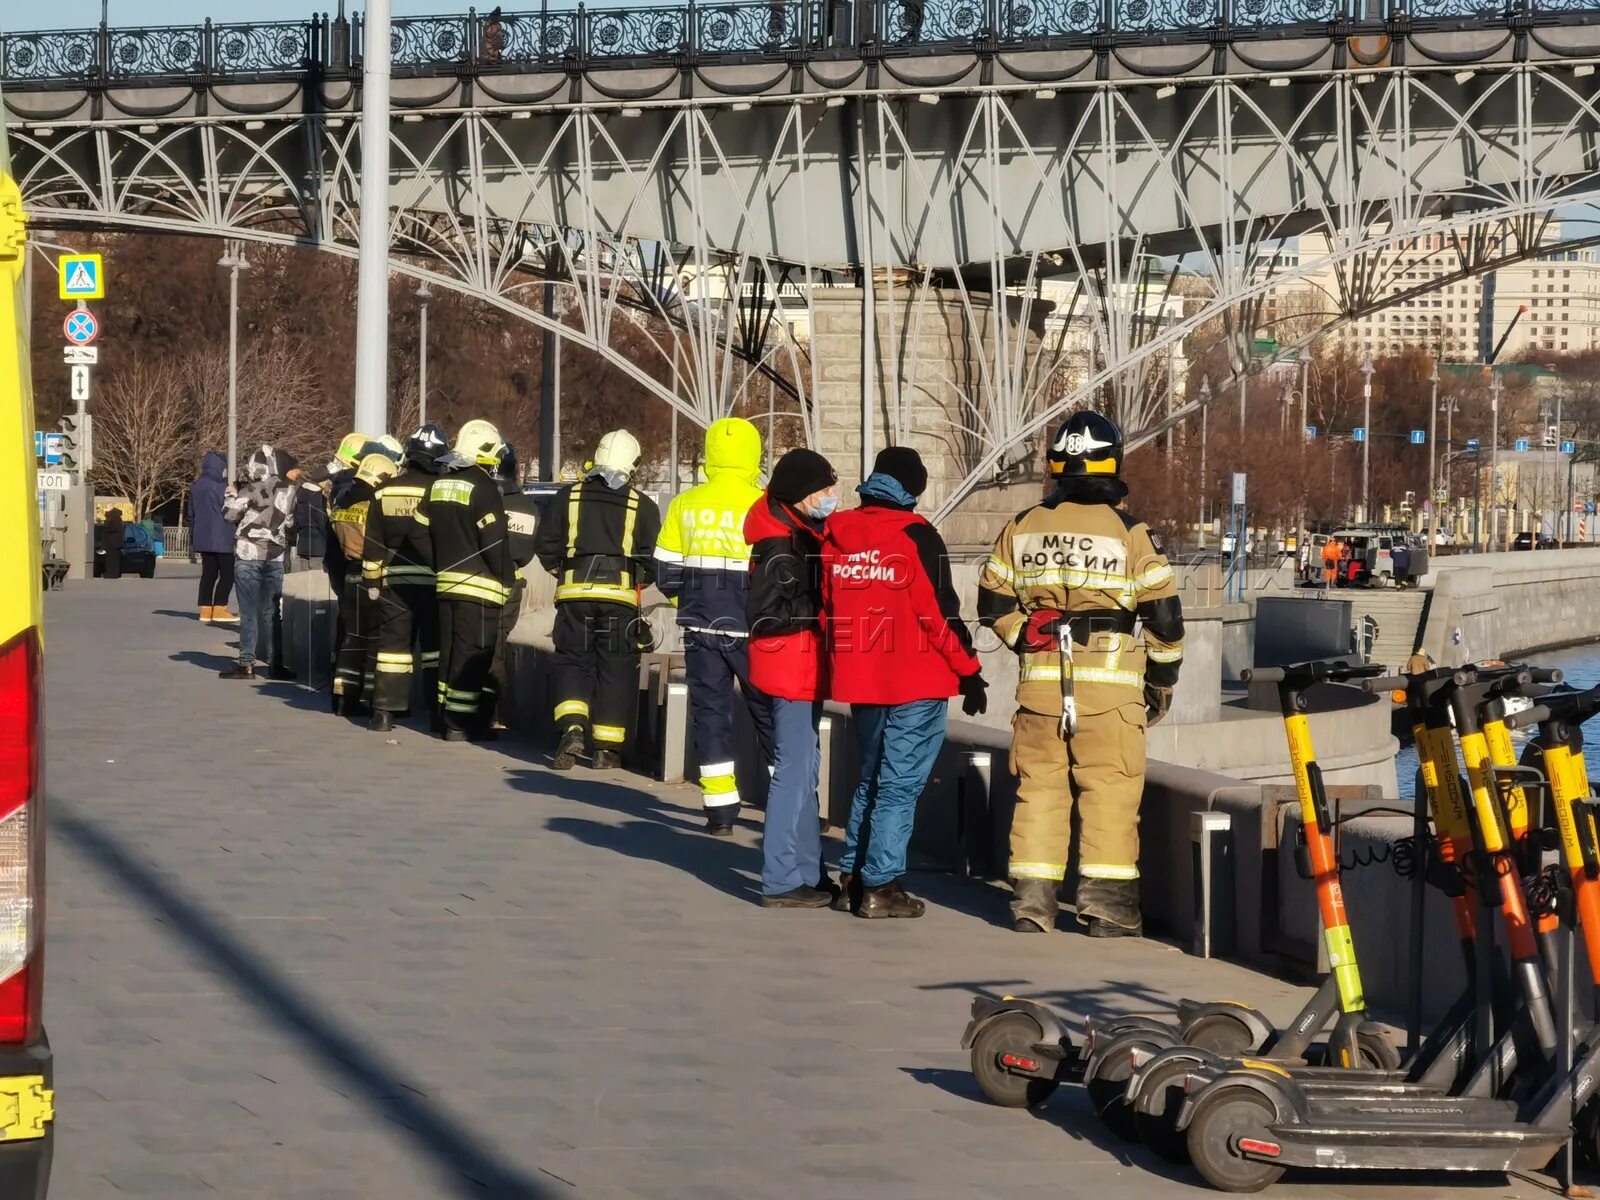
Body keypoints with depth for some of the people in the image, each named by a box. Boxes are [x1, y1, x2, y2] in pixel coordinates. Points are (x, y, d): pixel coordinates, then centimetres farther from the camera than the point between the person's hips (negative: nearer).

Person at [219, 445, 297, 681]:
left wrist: (232, 495, 10)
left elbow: (229, 514, -6)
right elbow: (289, 522, 11)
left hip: (249, 555, -4)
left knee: (249, 612, -1)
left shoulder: (252, 490, -8)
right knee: (271, 612, 11)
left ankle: (247, 663, -2)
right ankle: (275, 663, 9)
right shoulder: (289, 490, 4)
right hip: (276, 556, 4)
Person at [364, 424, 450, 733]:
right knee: (435, 645, 4)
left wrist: (372, 579, 14)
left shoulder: (385, 491, 3)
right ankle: (438, 714, 3)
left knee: (393, 641, 7)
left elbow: (373, 544, 7)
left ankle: (384, 712, 5)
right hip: (433, 580, -3)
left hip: (396, 580, 3)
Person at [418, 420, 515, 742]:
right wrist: (507, 581, -5)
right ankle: (459, 725, -6)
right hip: (478, 585, -8)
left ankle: (449, 718, 18)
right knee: (472, 655, -5)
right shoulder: (483, 487, -13)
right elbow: (495, 542, -15)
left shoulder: (439, 485, 10)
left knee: (451, 652, 13)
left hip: (446, 581, 8)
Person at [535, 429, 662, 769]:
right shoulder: (642, 506, 1)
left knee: (573, 661, 9)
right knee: (615, 668, 6)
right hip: (620, 597, -1)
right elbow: (653, 559, 2)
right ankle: (608, 747, 6)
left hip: (574, 593, 1)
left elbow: (547, 547, 7)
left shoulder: (568, 497, 4)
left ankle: (571, 728, -12)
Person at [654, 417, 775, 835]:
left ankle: (720, 808, 3)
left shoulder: (685, 505, 0)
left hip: (702, 626, 2)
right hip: (752, 628, -2)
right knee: (769, 712, 10)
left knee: (710, 710, 8)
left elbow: (666, 572, 4)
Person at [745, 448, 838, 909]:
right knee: (793, 772, -6)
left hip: (806, 668, 11)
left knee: (804, 771, 17)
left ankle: (808, 872, 26)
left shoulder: (806, 534, 12)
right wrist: (817, 610, -20)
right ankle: (781, 881, -2)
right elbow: (765, 612, -23)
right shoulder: (781, 546, -19)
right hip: (792, 667, -11)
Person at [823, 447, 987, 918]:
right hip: (916, 684, -6)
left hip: (860, 679, 6)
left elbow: (827, 608, 13)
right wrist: (969, 671, -4)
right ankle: (881, 886, -3)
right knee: (900, 784, -1)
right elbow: (940, 611, -13)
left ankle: (852, 878, 19)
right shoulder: (915, 537, -12)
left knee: (871, 777, 19)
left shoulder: (837, 535, 6)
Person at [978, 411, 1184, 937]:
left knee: (1039, 786, 9)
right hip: (1111, 683, -3)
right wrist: (1163, 677, 9)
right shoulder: (1128, 532, -6)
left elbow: (994, 603, 9)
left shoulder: (1021, 528, 5)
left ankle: (1031, 898, 8)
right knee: (1110, 788, 2)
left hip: (1041, 679, 3)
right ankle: (1107, 901, 1)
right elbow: (1163, 612, -3)